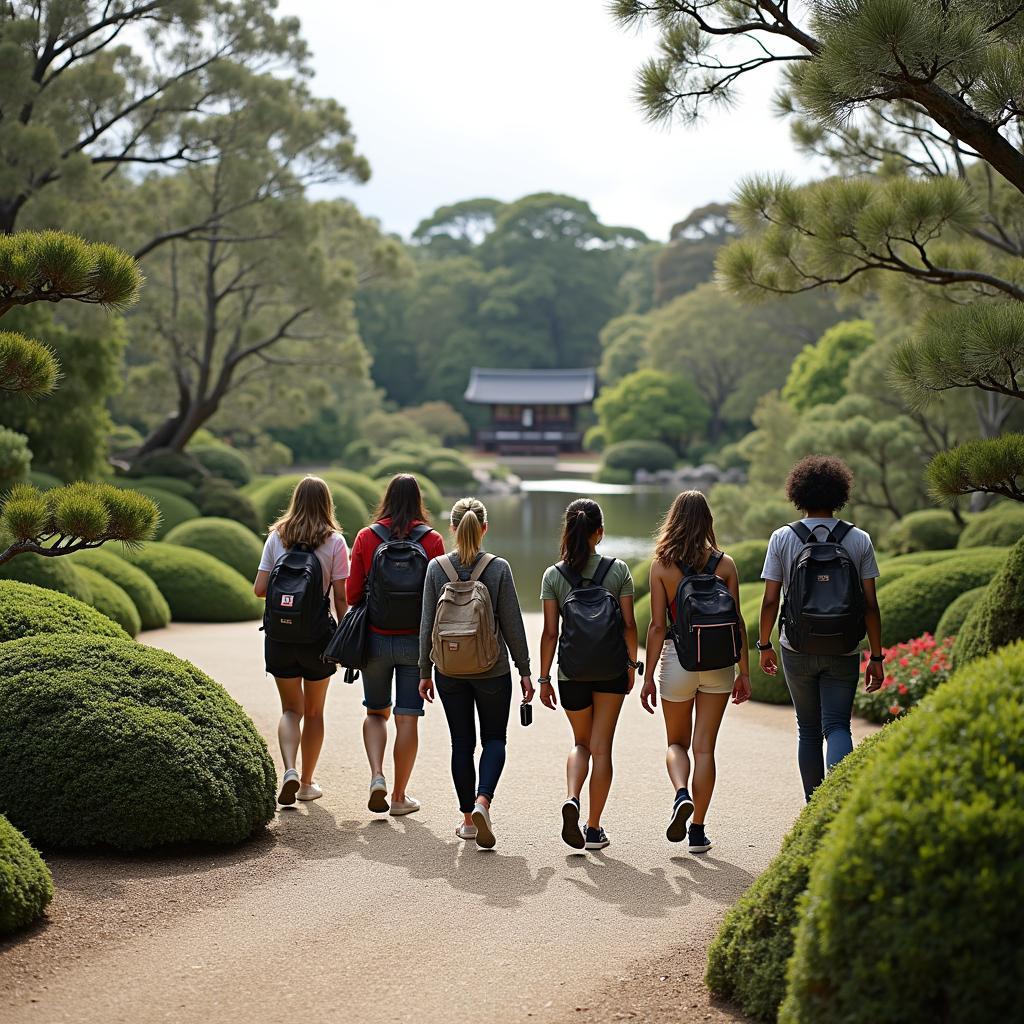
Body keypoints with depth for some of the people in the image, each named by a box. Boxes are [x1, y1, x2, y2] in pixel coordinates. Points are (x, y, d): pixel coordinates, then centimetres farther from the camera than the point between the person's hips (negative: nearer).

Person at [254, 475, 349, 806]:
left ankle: (289, 770, -11)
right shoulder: (334, 542, -5)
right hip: (318, 634, -1)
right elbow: (340, 597, -7)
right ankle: (307, 783, 22)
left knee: (291, 709, 13)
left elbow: (259, 589, -1)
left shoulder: (276, 537, 1)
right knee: (314, 711, 15)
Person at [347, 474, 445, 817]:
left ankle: (377, 776, -2)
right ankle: (399, 796, 10)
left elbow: (352, 593, -2)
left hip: (376, 639, 1)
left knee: (376, 712, 17)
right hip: (416, 640, -1)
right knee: (408, 718, 5)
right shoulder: (432, 540, -5)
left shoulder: (367, 537, -3)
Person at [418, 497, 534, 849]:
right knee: (494, 739, 12)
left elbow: (427, 625, -1)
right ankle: (482, 801, -11)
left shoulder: (436, 568, -4)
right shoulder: (499, 568, -9)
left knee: (461, 742, 11)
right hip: (492, 671, -1)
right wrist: (524, 670, 3)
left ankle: (468, 818, 14)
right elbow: (513, 625, -6)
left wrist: (425, 671, 8)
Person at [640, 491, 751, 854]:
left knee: (677, 743, 17)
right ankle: (698, 831, 7)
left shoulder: (661, 566, -5)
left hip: (677, 658, -1)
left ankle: (682, 794, -12)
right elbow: (736, 622, -2)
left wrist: (648, 676, 0)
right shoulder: (725, 564, -2)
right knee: (704, 746, 8)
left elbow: (657, 626, -5)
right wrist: (744, 672, 5)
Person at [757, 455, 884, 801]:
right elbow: (870, 605, -4)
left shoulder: (782, 538, -4)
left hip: (797, 647, 1)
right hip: (843, 651, -1)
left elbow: (770, 601, -4)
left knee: (808, 729, 14)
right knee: (837, 726, 1)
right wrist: (876, 658, 3)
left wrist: (764, 645, 9)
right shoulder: (859, 540, -3)